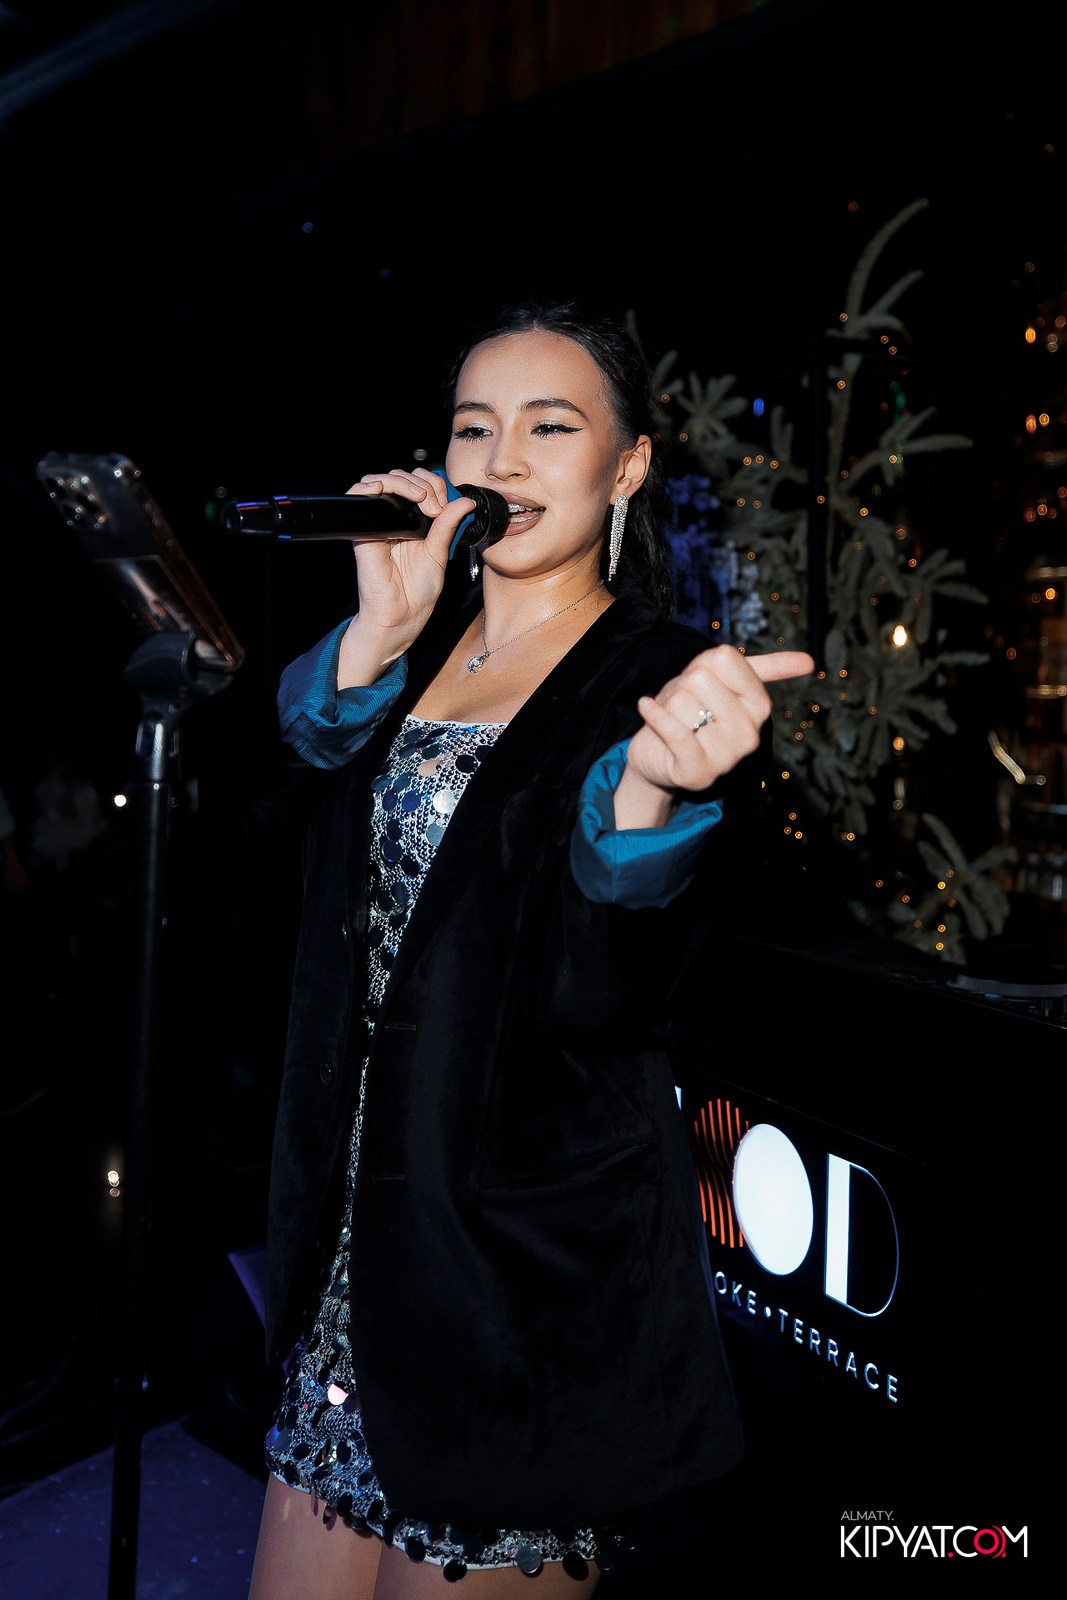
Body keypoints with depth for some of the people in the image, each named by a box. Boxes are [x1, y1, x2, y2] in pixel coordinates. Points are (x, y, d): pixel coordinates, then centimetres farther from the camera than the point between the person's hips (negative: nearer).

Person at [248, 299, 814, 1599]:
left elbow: (602, 999, -21)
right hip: (358, 1233, 5)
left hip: (531, 1273, -5)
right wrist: (384, 632, -19)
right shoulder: (416, 644, 7)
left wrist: (649, 788, -38)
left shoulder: (674, 683, -10)